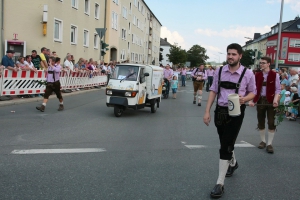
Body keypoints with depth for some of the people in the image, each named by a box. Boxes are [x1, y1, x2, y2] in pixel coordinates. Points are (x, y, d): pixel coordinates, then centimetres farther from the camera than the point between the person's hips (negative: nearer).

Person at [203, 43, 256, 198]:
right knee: (226, 144, 21)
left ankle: (220, 184, 1)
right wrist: (207, 111, -1)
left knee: (225, 147, -7)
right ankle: (233, 163, 53)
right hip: (220, 111, 4)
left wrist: (244, 99, -17)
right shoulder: (219, 71, 0)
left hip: (236, 113, -4)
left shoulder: (248, 74, -7)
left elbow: (253, 92, 6)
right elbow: (213, 91, 4)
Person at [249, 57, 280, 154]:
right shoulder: (257, 75, 4)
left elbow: (277, 89, -5)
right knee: (260, 122, 10)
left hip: (270, 101, -3)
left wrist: (275, 100, -20)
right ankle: (263, 141, 27)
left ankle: (269, 144, 10)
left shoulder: (275, 75, -5)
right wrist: (252, 100, -8)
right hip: (260, 100, 3)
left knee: (271, 122, 0)